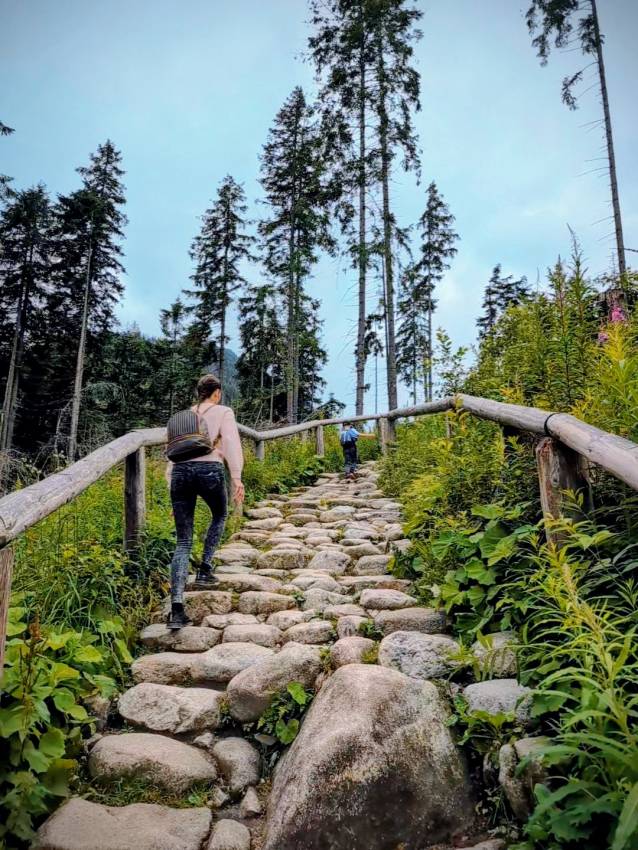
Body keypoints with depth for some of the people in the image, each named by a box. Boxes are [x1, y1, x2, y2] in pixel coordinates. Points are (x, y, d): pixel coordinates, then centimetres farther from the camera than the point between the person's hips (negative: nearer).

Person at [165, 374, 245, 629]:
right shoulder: (223, 412, 11)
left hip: (180, 471, 4)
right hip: (209, 469, -4)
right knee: (219, 516, 30)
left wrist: (172, 485, 24)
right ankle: (204, 570, 21)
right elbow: (231, 444, -4)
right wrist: (236, 478, -9)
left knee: (183, 542, 6)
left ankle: (176, 608, -4)